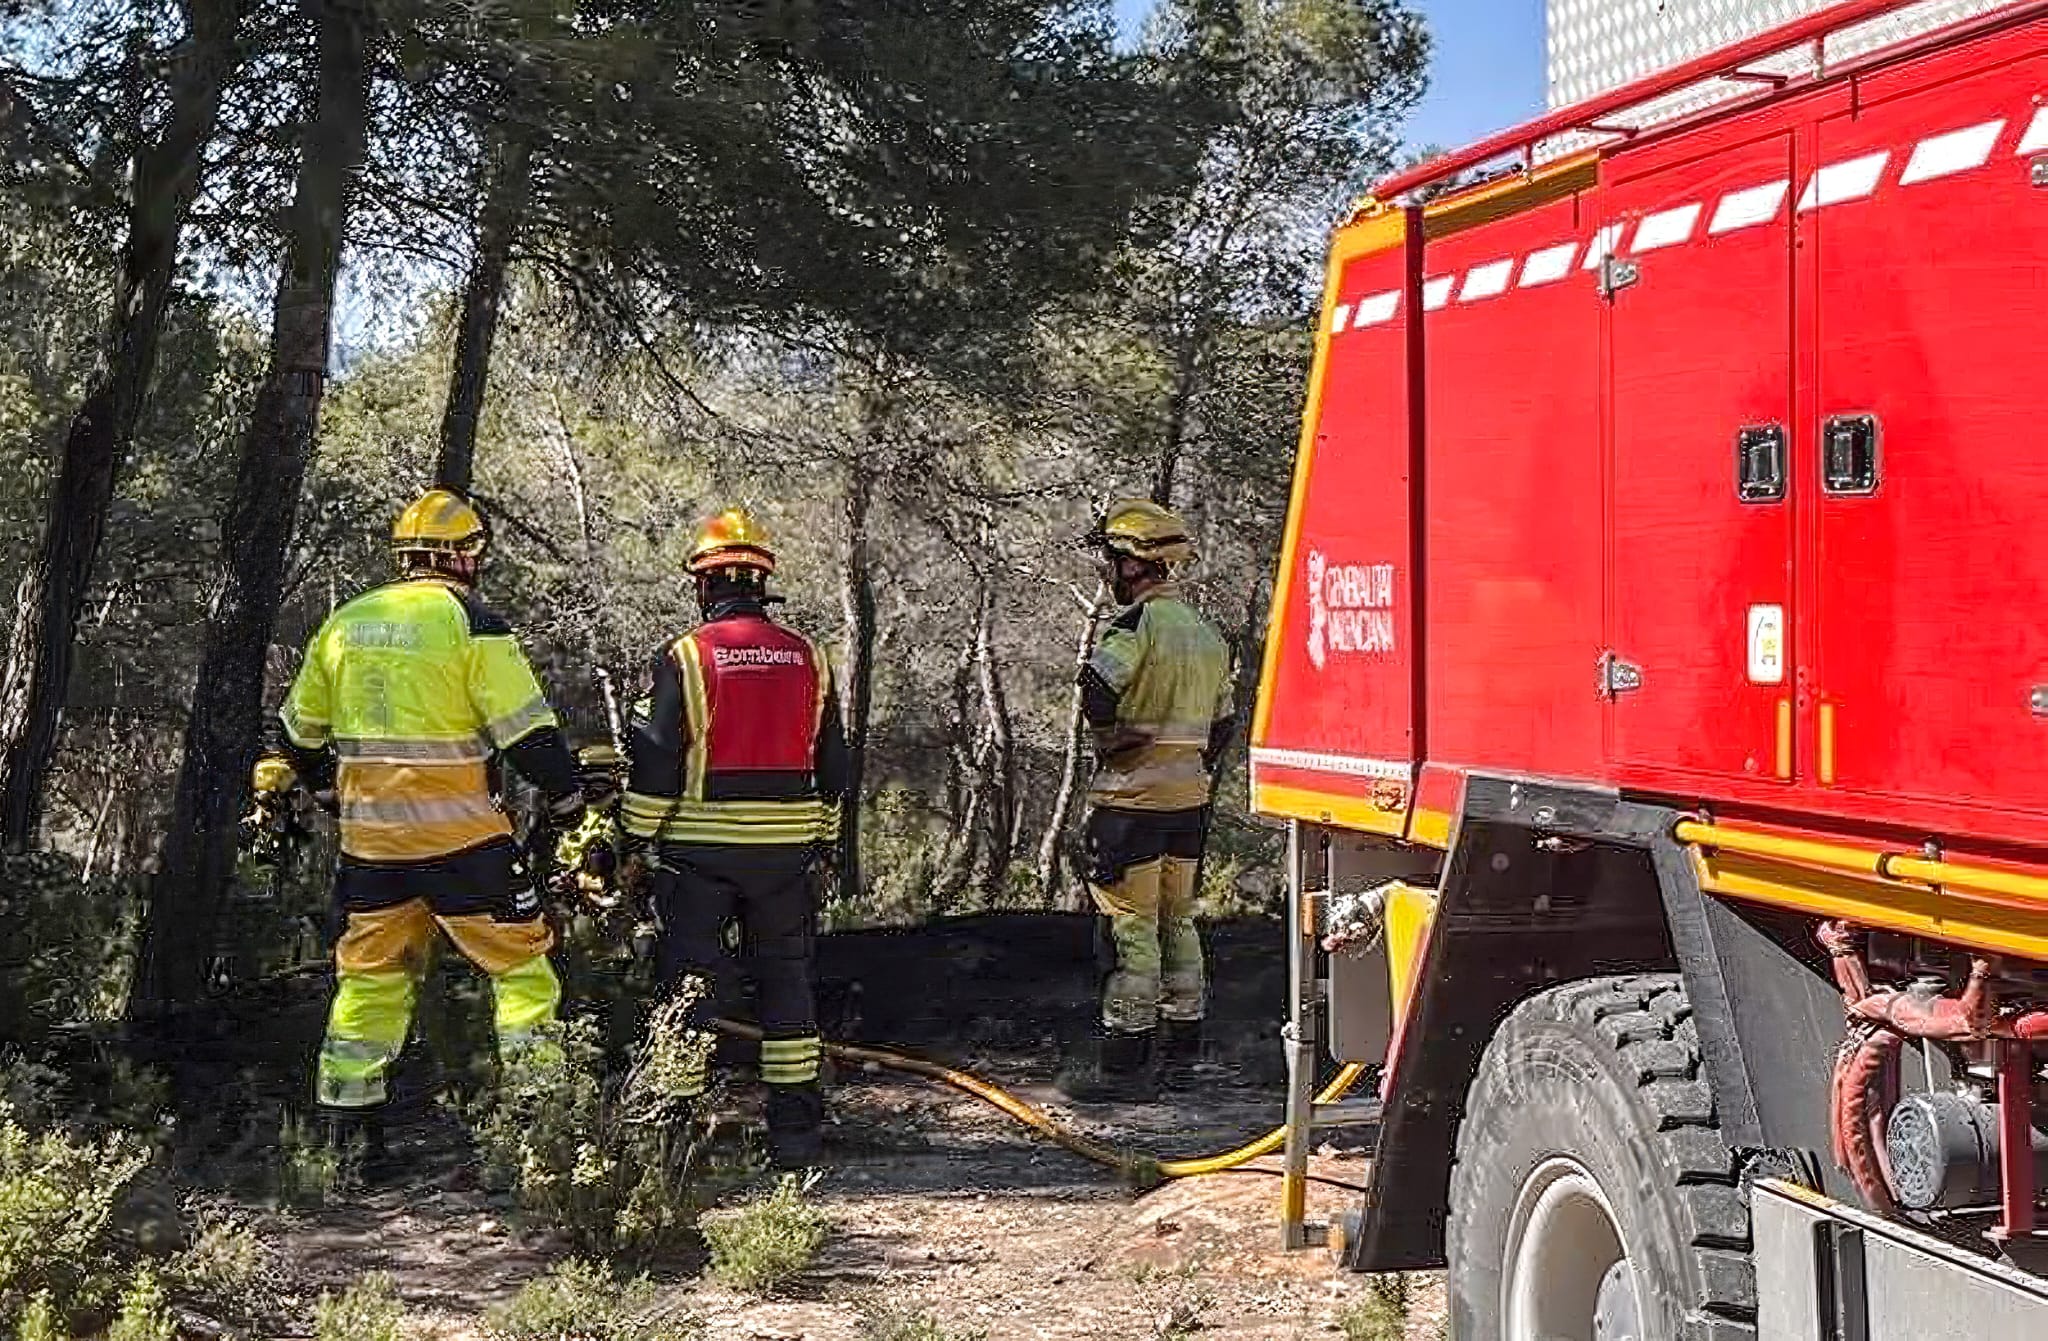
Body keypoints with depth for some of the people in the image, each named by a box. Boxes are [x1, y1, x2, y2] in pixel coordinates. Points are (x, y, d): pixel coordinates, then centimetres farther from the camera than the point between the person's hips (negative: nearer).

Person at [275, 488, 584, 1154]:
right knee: (523, 966, 5)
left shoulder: (343, 623, 9)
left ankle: (344, 1118, 19)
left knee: (370, 974, 17)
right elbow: (527, 729, -12)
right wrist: (565, 797, 3)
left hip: (368, 837, 6)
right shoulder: (470, 622, -9)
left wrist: (331, 785, 35)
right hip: (458, 836, -5)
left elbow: (300, 732, 18)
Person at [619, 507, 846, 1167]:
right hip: (786, 850, 3)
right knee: (787, 980, 12)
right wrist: (821, 840, 21)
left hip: (699, 846, -3)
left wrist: (636, 839, 1)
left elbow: (655, 760, -9)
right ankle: (795, 1130, 15)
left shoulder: (684, 656, -7)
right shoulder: (808, 656, 6)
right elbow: (832, 764, 11)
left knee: (687, 981, 5)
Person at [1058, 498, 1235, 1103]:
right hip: (1191, 801, 9)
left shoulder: (1138, 622, -14)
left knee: (1132, 928, -4)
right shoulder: (1208, 634, 14)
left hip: (1132, 800, -9)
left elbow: (1097, 689, -30)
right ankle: (1181, 1046, 24)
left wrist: (1111, 736, -13)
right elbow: (1221, 725, 19)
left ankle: (1125, 1062, 0)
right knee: (1177, 919, 16)